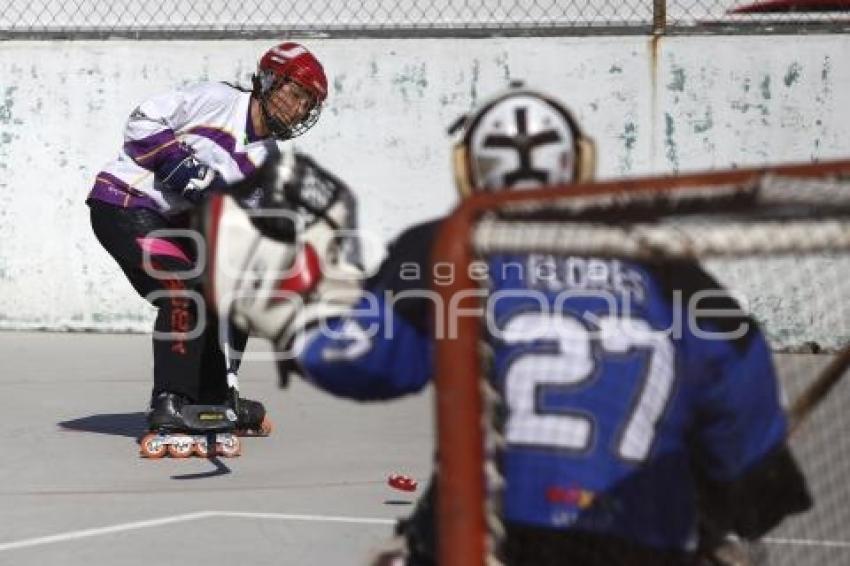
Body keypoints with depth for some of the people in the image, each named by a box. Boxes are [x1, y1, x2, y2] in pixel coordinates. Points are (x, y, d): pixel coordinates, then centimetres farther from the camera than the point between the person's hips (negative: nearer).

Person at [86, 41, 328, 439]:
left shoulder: (267, 156, 8)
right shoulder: (217, 100, -13)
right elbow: (143, 120, -14)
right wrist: (177, 159, -24)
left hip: (171, 220, 9)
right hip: (124, 205, -9)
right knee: (184, 296, -22)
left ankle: (212, 398, 24)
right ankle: (169, 404, -19)